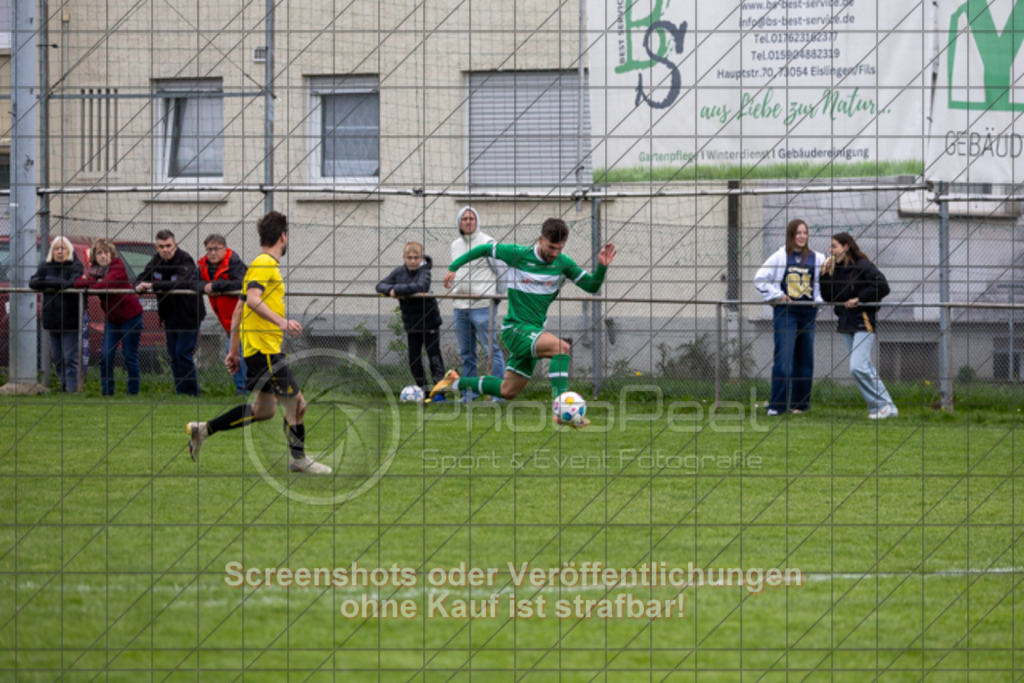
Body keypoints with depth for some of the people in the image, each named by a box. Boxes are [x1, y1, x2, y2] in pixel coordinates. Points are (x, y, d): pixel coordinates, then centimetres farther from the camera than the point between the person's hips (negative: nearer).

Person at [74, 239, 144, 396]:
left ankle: (133, 391, 8)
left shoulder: (118, 266, -11)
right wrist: (93, 281, -24)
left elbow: (109, 283, -27)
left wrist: (91, 285, -11)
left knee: (130, 357, -2)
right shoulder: (94, 269, 6)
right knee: (106, 356, -1)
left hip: (130, 316, -6)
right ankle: (107, 391, 6)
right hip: (112, 318, 6)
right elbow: (78, 283, -7)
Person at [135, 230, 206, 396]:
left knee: (183, 354, -9)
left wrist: (153, 286, -43)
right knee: (174, 354, 9)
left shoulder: (185, 260, -21)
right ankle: (180, 392, 15)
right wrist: (140, 286, -23)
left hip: (188, 314, -7)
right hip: (169, 313, 7)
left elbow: (183, 283, -38)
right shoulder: (156, 261, 1)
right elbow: (142, 278, 4)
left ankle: (191, 393, 0)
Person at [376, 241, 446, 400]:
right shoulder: (399, 272, 1)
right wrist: (390, 290, -21)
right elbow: (380, 286, 2)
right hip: (411, 325, 6)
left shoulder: (424, 272, -14)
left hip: (429, 322, -5)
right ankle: (423, 388, 19)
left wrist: (397, 289, -28)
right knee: (414, 359, 9)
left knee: (434, 357, -4)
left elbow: (420, 286, -34)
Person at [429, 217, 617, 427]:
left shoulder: (563, 263, -1)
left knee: (508, 391, 14)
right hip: (515, 328, -6)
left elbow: (592, 286, 1)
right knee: (561, 347, -31)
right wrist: (453, 267, 6)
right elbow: (484, 249, 2)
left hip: (535, 330, 6)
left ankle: (456, 382, 33)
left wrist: (602, 267, -18)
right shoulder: (518, 254, -12)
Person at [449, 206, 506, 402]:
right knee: (466, 353, 10)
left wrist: (498, 295, -1)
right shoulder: (455, 245, 15)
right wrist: (454, 291, 17)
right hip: (460, 306, 7)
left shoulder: (487, 243, -4)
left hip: (483, 305, -7)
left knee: (492, 349, -8)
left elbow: (501, 270, -3)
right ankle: (469, 394, 16)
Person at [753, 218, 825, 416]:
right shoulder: (780, 257, 0)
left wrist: (819, 299, -5)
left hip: (807, 312, 3)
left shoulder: (816, 258, 6)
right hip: (785, 311, -3)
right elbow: (760, 278, 2)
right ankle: (777, 405, -9)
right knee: (783, 358, -11)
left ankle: (800, 403, 17)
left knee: (805, 359, 7)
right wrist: (777, 295, -4)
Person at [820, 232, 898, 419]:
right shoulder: (837, 269, 12)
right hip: (845, 324, 8)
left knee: (858, 367, -17)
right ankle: (879, 406, 14)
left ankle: (884, 406, -7)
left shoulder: (863, 267, -10)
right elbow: (828, 297, 10)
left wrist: (859, 299, -16)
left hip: (863, 322, -8)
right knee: (865, 368, 9)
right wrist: (826, 275, -1)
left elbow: (882, 287, -18)